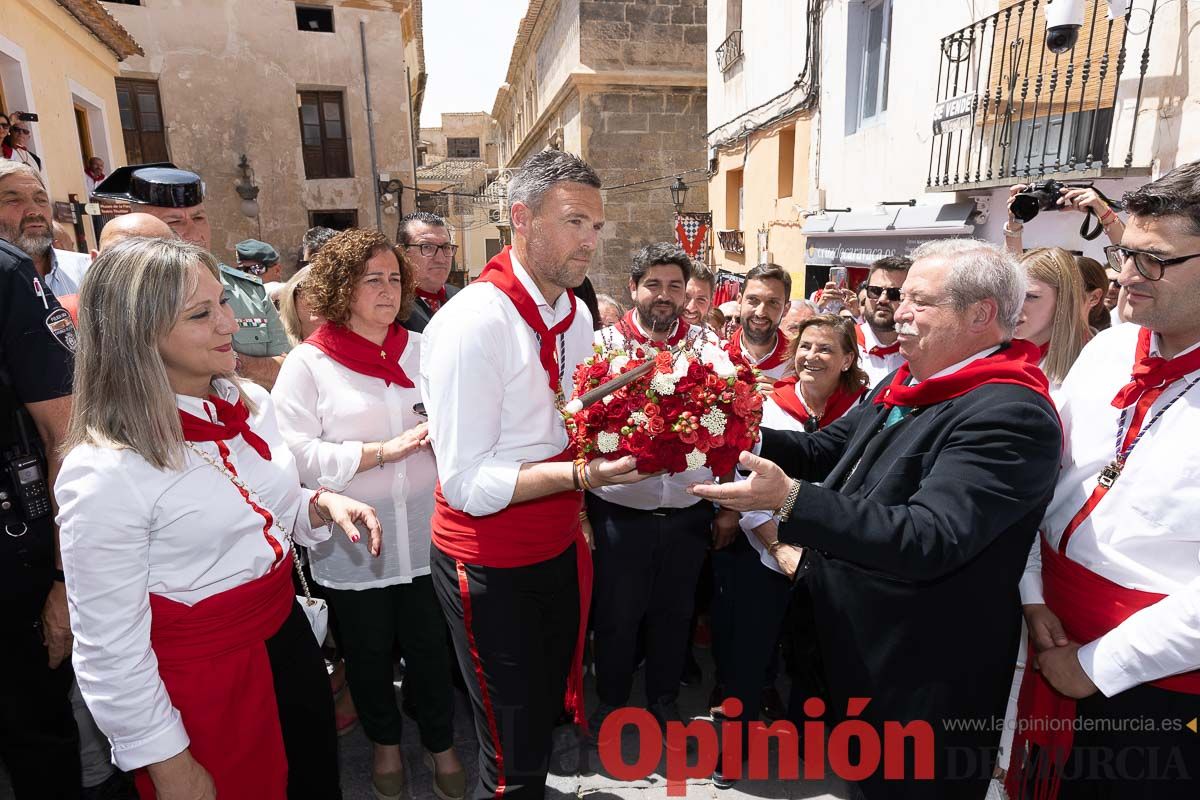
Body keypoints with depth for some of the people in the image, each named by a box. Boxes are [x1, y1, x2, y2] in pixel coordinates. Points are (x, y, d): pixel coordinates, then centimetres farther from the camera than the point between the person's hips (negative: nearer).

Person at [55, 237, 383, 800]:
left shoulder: (251, 402, -4)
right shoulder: (105, 473, -23)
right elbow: (111, 650, -17)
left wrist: (321, 505, -9)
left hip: (286, 638, 6)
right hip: (201, 682, -6)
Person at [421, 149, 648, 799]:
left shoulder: (575, 313, 4)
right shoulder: (473, 321, -21)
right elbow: (467, 483, -22)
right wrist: (580, 475, -31)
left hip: (560, 549, 7)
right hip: (490, 565, -7)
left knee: (549, 714, 24)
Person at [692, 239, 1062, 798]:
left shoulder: (1011, 416, -25)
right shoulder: (908, 385, 5)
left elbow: (927, 538, -34)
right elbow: (826, 449, 10)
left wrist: (789, 498, -39)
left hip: (922, 683, -8)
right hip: (851, 642, 8)